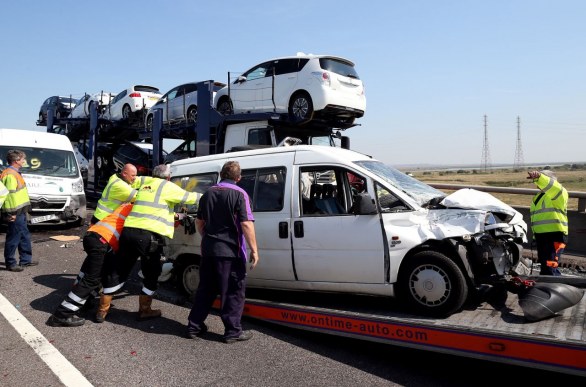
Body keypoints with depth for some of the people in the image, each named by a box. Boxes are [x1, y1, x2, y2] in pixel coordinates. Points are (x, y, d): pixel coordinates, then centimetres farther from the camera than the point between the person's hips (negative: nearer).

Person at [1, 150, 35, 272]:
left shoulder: (15, 173, 16)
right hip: (15, 213, -11)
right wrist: (12, 213, -23)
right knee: (13, 238, -2)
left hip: (21, 212, 11)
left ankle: (26, 259, 26)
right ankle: (10, 263, 6)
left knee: (24, 236, 17)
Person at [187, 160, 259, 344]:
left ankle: (194, 326, 23)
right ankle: (233, 331, 9)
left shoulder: (208, 193, 10)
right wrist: (254, 250, -14)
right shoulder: (239, 194, -10)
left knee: (205, 289, 17)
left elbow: (199, 221, 17)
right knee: (233, 292, 4)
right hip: (231, 251, -6)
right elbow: (246, 224, -17)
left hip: (208, 249, 6)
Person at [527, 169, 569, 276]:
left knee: (549, 267, -18)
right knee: (544, 266, 18)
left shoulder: (559, 194, -5)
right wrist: (535, 236, 27)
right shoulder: (538, 197, 23)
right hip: (540, 236, 10)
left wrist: (539, 177, -48)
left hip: (555, 236, -9)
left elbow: (555, 187, -31)